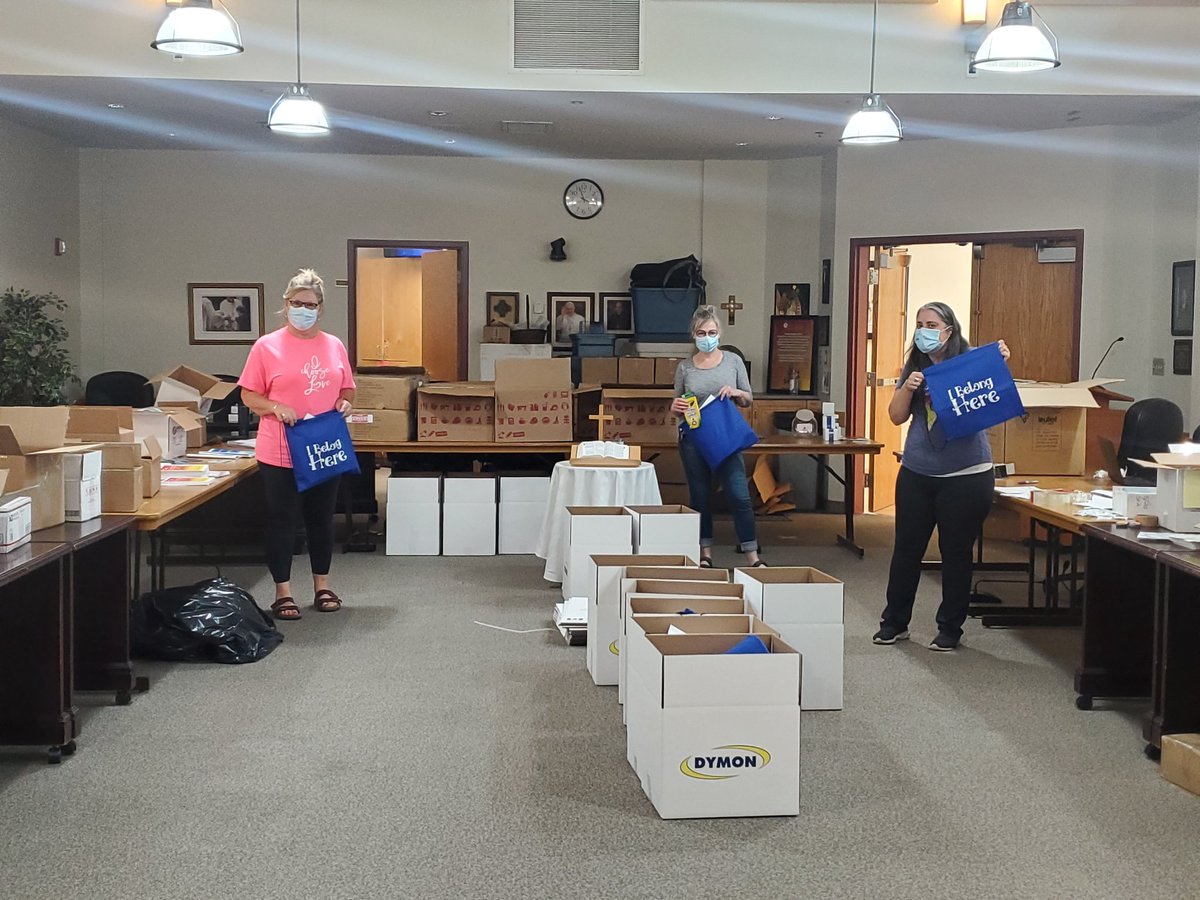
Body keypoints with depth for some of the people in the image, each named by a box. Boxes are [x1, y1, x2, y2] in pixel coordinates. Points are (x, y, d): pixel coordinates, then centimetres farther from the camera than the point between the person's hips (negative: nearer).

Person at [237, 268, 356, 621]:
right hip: (281, 452, -4)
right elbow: (249, 395, -3)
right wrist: (275, 407, -19)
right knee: (281, 520, 4)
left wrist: (345, 403, -4)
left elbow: (347, 389, 17)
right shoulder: (267, 346, -5)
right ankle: (283, 592, 13)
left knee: (322, 518, 13)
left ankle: (322, 586, 25)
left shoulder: (335, 346, 7)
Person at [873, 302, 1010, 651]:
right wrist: (907, 389, -11)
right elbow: (897, 416, 7)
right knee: (906, 548, 11)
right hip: (916, 474, 4)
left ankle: (950, 629, 18)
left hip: (966, 475, -4)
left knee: (956, 553, 6)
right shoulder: (915, 367, 10)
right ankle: (894, 622, 25)